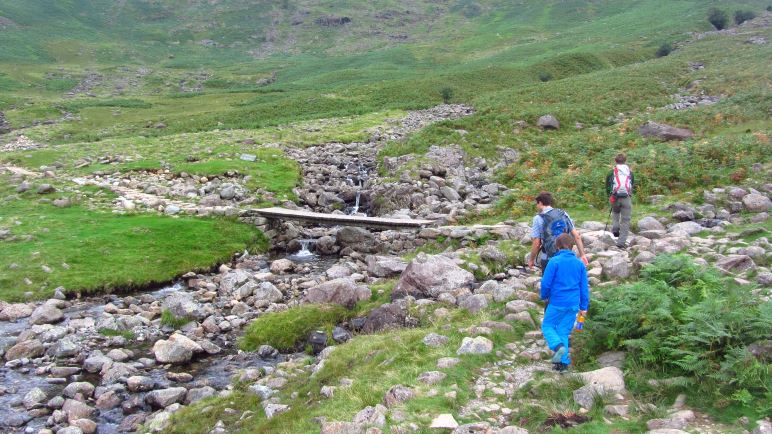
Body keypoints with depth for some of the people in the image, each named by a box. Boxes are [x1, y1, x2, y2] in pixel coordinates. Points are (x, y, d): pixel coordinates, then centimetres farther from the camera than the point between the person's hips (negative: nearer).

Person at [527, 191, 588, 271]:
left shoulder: (539, 218, -7)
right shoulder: (563, 214, 6)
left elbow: (536, 243, -9)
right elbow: (577, 236, 4)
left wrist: (531, 259, 4)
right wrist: (582, 254, 7)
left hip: (548, 259, -4)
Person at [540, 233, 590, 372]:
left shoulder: (554, 261, -9)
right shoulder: (580, 263, 6)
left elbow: (546, 282, -9)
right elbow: (584, 287, 8)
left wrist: (544, 296, 10)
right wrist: (584, 307, 14)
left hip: (557, 303, -4)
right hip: (573, 304, 4)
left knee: (547, 326, 10)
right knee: (564, 332, 12)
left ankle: (558, 346, -17)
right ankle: (563, 362, 10)